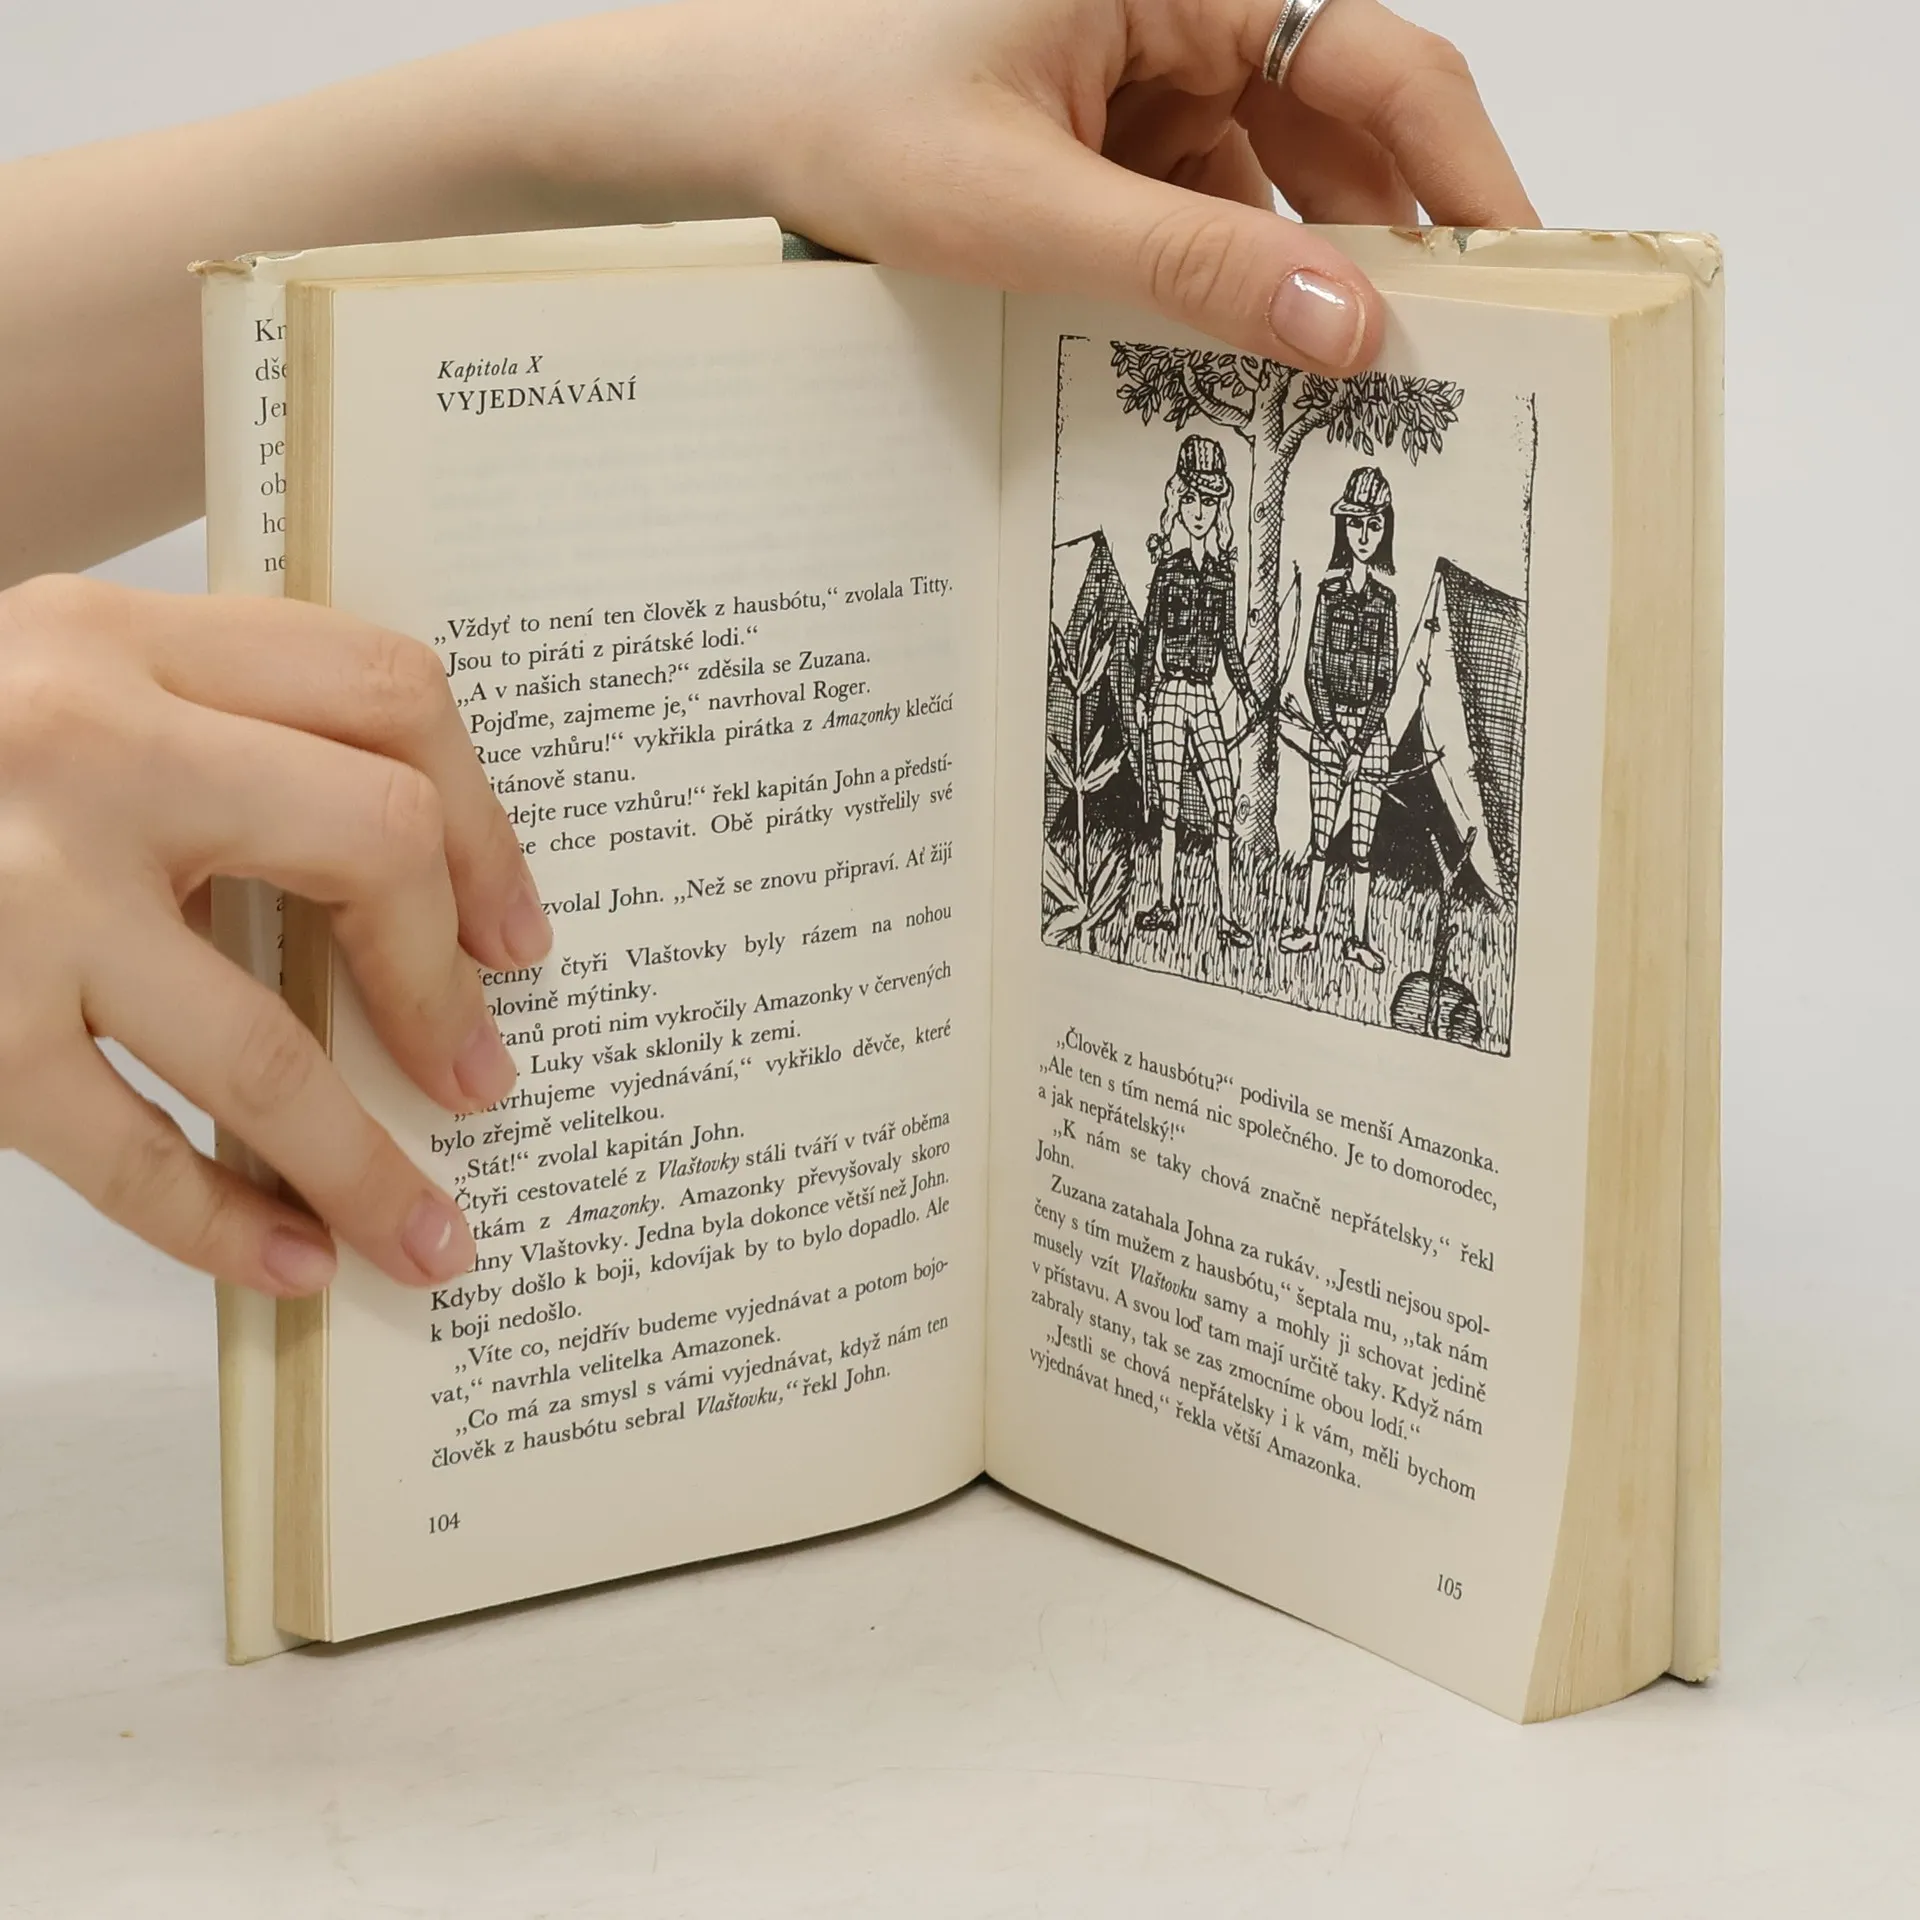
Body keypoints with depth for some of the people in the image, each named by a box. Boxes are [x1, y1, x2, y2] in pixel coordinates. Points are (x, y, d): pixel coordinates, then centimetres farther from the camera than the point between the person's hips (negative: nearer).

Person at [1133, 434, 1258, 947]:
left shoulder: (1222, 572, 8)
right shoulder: (1168, 568, 0)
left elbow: (1228, 641, 14)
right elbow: (1150, 635, 2)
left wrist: (1246, 690, 8)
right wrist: (1141, 692, -2)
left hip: (1204, 697, 2)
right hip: (1169, 694, -2)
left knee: (1223, 804, -5)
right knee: (1169, 804, 3)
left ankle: (1227, 915, -4)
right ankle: (1166, 905, 14)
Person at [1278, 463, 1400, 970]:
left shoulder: (1385, 599, 1)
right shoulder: (1329, 590, 4)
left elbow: (1387, 678, -2)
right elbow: (1313, 665, 2)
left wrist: (1361, 741, -10)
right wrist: (1331, 726, -8)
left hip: (1369, 727, -1)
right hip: (1328, 723, 1)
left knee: (1362, 841, 1)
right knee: (1320, 833, 4)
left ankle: (1358, 937, 4)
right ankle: (1308, 924, 11)